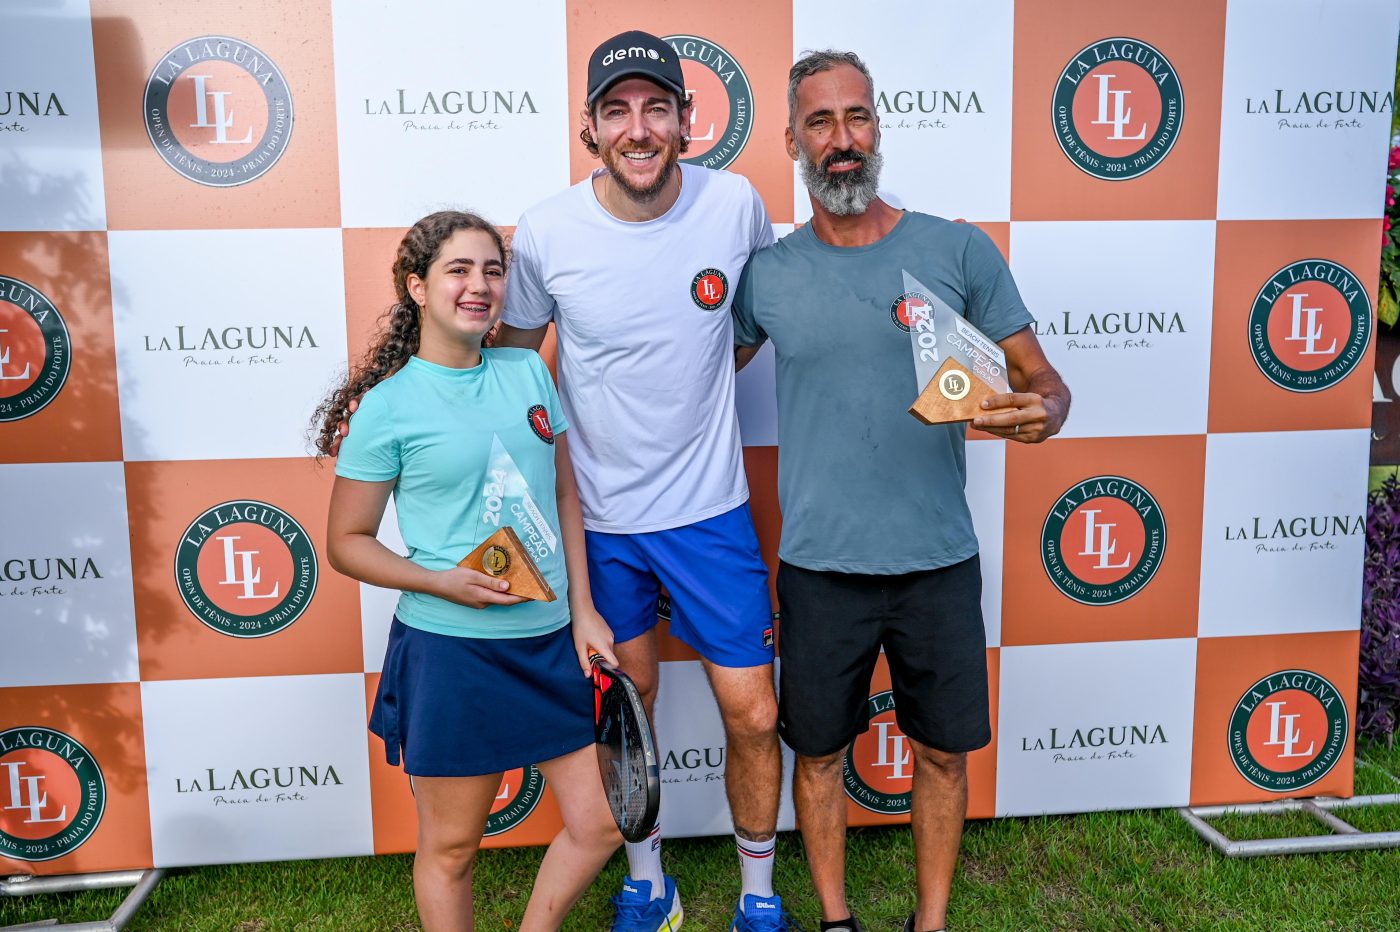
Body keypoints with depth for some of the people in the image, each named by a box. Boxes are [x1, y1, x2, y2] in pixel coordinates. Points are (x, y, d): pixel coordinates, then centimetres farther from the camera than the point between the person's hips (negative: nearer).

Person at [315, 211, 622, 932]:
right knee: (450, 846, 11)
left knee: (599, 821, 11)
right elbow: (347, 542, -3)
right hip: (450, 650, -5)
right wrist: (442, 582, -18)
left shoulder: (527, 371, 5)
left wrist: (582, 610, 5)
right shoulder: (387, 405, -8)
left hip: (552, 640, 5)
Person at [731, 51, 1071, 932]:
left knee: (944, 751, 14)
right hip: (819, 566, 1)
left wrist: (1041, 413, -21)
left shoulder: (961, 251, -3)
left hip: (938, 561, 0)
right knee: (818, 752, 14)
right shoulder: (767, 274, 1)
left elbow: (1043, 379, 1)